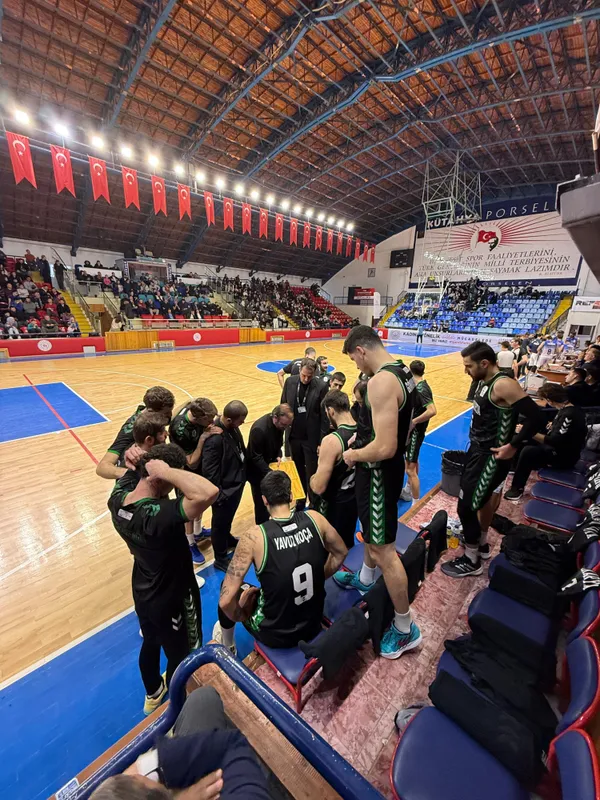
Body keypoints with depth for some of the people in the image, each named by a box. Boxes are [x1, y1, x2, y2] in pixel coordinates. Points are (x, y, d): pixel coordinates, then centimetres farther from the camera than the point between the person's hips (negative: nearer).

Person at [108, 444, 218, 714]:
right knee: (180, 658, 25)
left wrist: (133, 463, -13)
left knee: (150, 643, 35)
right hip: (172, 599, -6)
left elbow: (124, 476, 5)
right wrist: (165, 471, -47)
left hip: (142, 591, 7)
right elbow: (209, 493, -58)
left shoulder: (117, 499, -19)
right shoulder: (160, 515, -43)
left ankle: (153, 694, 63)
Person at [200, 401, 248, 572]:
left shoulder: (232, 427, -7)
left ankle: (227, 539, 57)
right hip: (225, 489, -8)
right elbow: (209, 471, -27)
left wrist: (244, 475, 12)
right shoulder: (215, 438, -33)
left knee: (228, 518, 31)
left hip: (237, 483, 8)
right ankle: (220, 559, 37)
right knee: (220, 523, 16)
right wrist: (218, 494, -19)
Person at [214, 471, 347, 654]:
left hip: (275, 634, -3)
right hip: (314, 624, 4)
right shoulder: (314, 518, -15)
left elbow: (226, 601, -23)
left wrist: (240, 617, -2)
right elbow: (341, 553, 3)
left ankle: (227, 644, 40)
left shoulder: (254, 537, -25)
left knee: (229, 590, 19)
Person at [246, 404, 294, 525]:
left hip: (270, 465, 7)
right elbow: (255, 457, -26)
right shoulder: (259, 429, -34)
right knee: (262, 501, 7)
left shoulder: (280, 423, -11)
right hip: (258, 470, -7)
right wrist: (269, 473, -29)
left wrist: (278, 456, -10)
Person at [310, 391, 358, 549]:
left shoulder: (332, 441, -30)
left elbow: (318, 488, -27)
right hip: (355, 498, 7)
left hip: (334, 505, -6)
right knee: (347, 543, 28)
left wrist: (312, 478, -5)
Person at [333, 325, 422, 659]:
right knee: (371, 531, 29)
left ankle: (405, 629, 28)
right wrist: (363, 437, 12)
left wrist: (354, 454, -14)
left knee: (384, 551, 7)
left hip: (380, 473, -10)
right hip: (390, 468, 10)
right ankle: (365, 579, 54)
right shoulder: (402, 372, 4)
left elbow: (384, 448, -32)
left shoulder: (380, 381, -28)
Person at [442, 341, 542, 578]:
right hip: (478, 449, 10)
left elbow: (534, 417, -27)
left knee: (466, 506, -1)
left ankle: (471, 561, 20)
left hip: (490, 457, -10)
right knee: (481, 499, 25)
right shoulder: (485, 381, 4)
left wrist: (513, 446, -22)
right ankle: (481, 544, 46)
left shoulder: (503, 385, -24)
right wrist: (475, 437, 6)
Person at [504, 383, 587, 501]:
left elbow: (554, 442, -31)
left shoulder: (569, 415, -29)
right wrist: (554, 425, 12)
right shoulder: (569, 408, 1)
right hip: (561, 448, 10)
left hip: (564, 457, -10)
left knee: (527, 452, -22)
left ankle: (517, 489, -9)